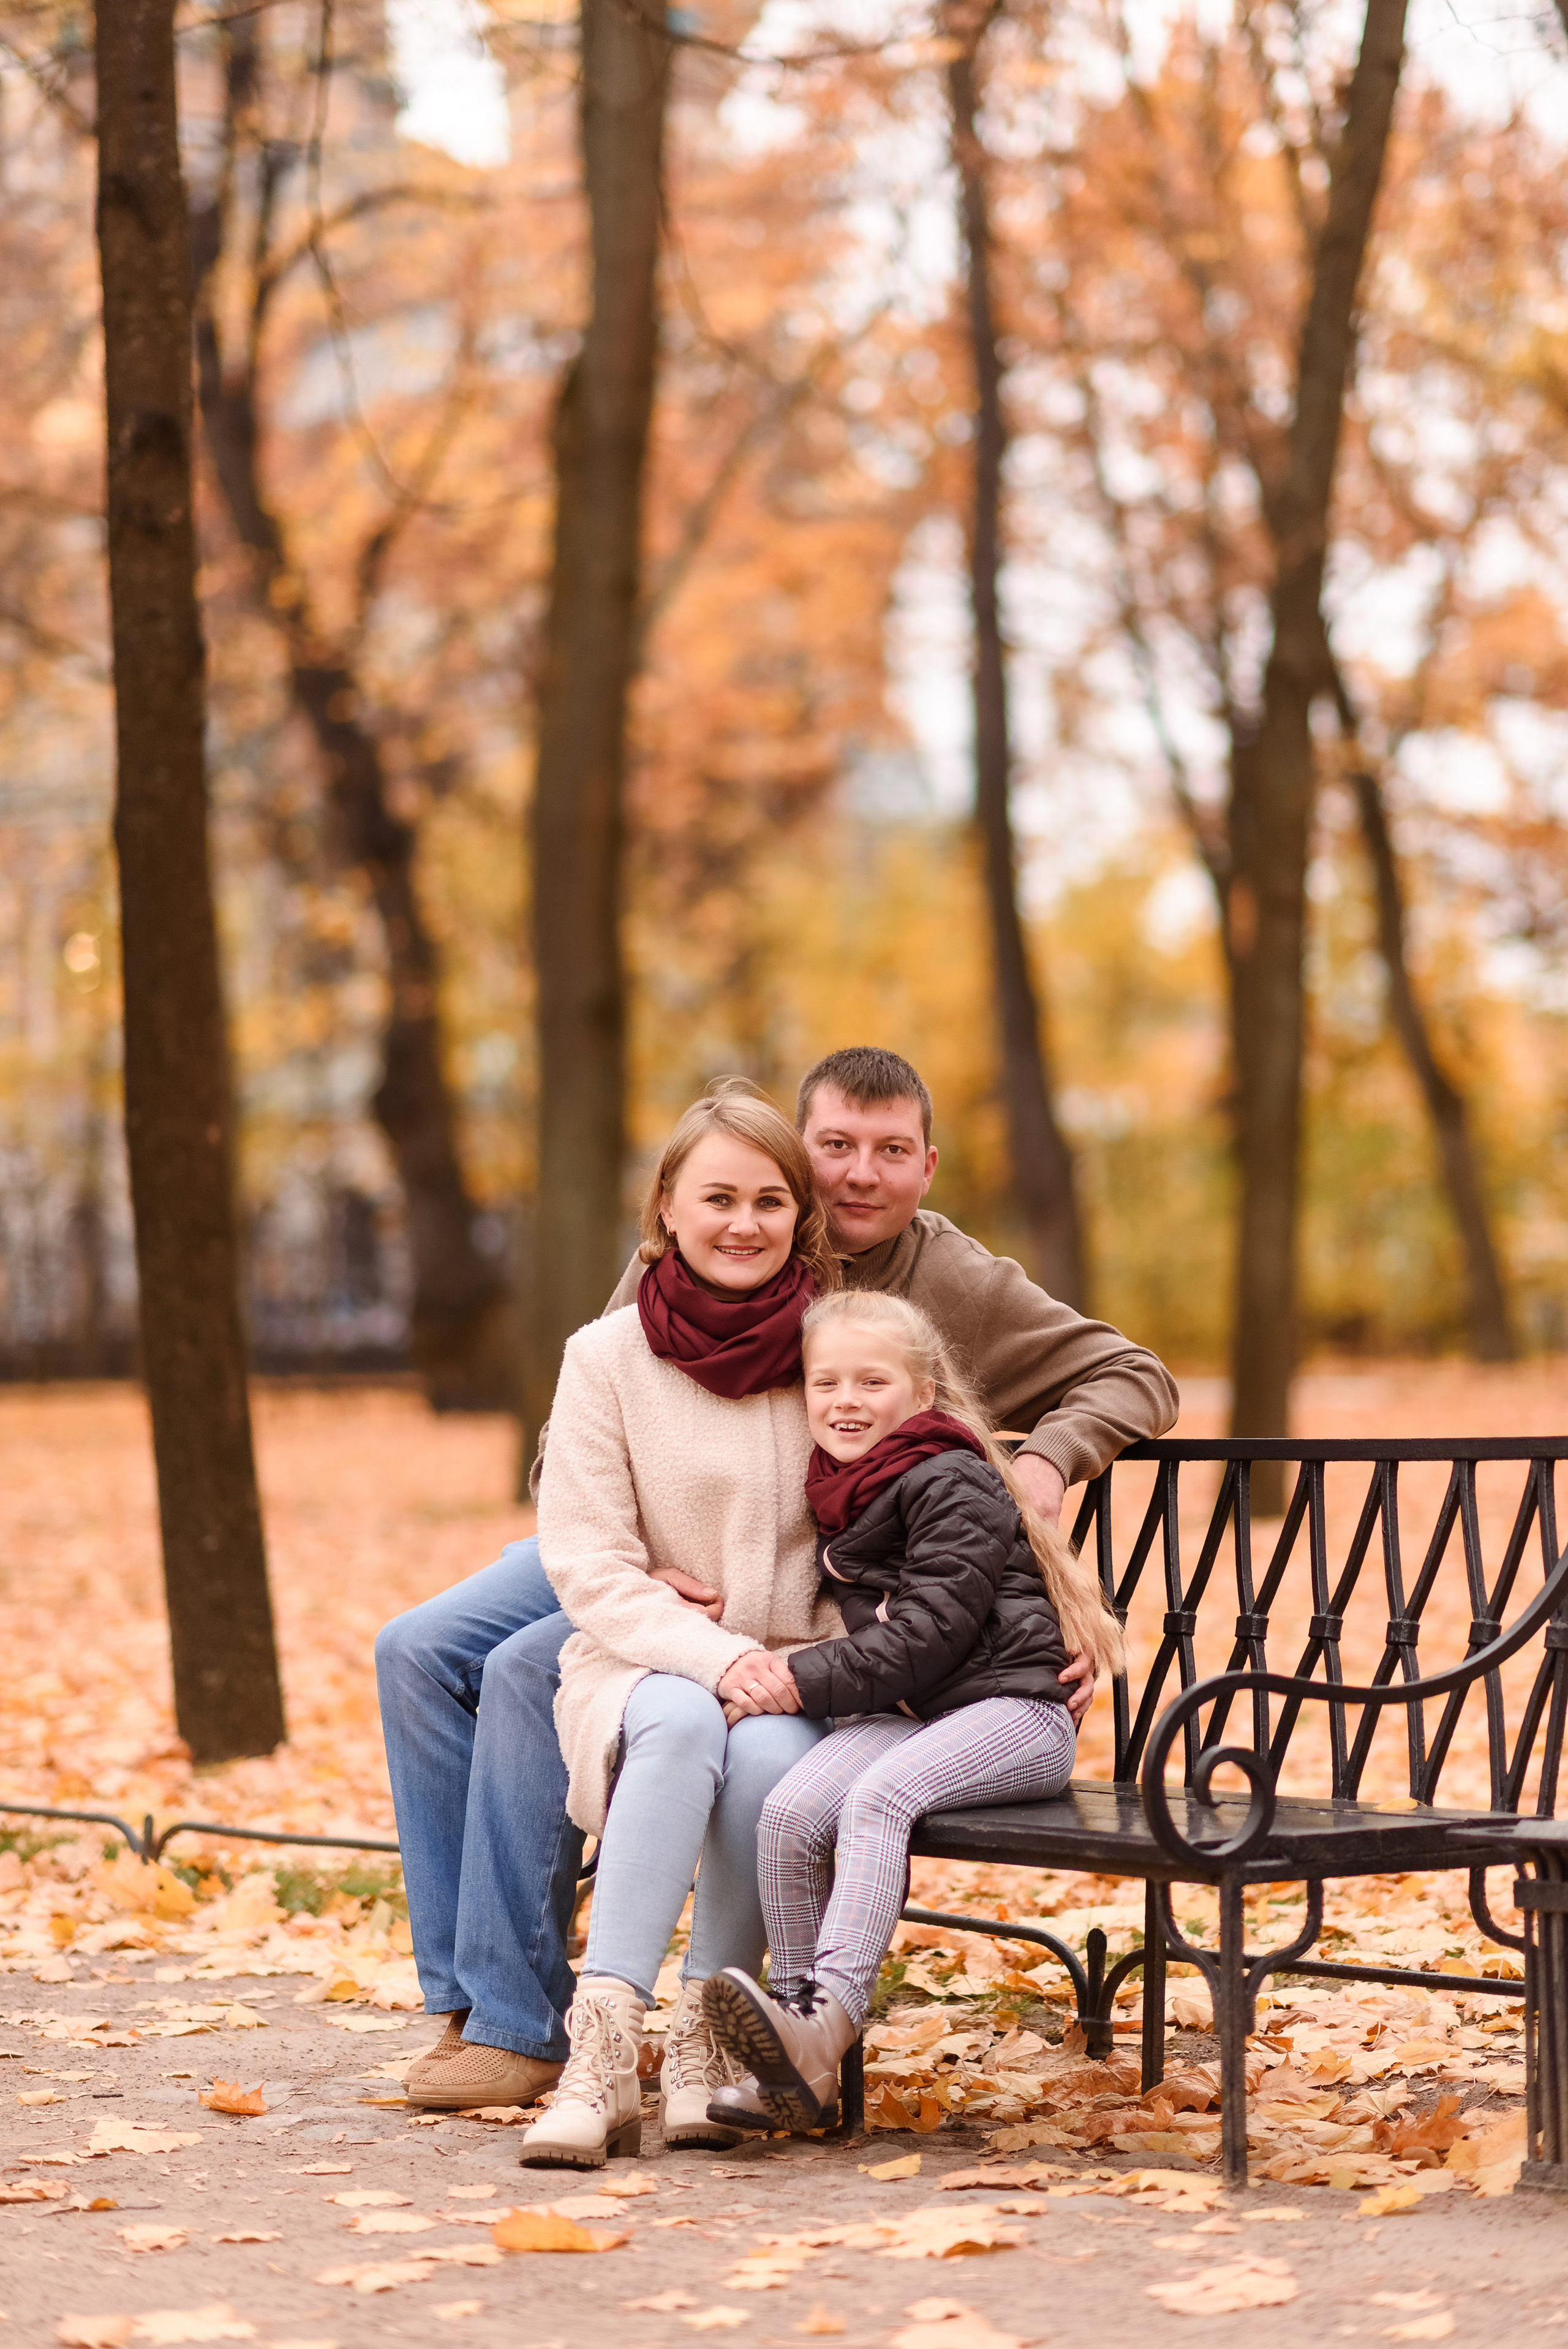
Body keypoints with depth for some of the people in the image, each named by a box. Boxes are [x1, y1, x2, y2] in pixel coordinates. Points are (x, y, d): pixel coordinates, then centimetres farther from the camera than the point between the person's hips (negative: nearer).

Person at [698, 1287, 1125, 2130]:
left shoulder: (950, 1483, -9)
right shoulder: (835, 1493, 16)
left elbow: (928, 1630, -18)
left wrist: (805, 1680, -19)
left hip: (1010, 1707, -7)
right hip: (899, 1713, 7)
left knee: (878, 1796, -33)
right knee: (789, 1809, -19)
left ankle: (829, 2014, -42)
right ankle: (795, 2058, -17)